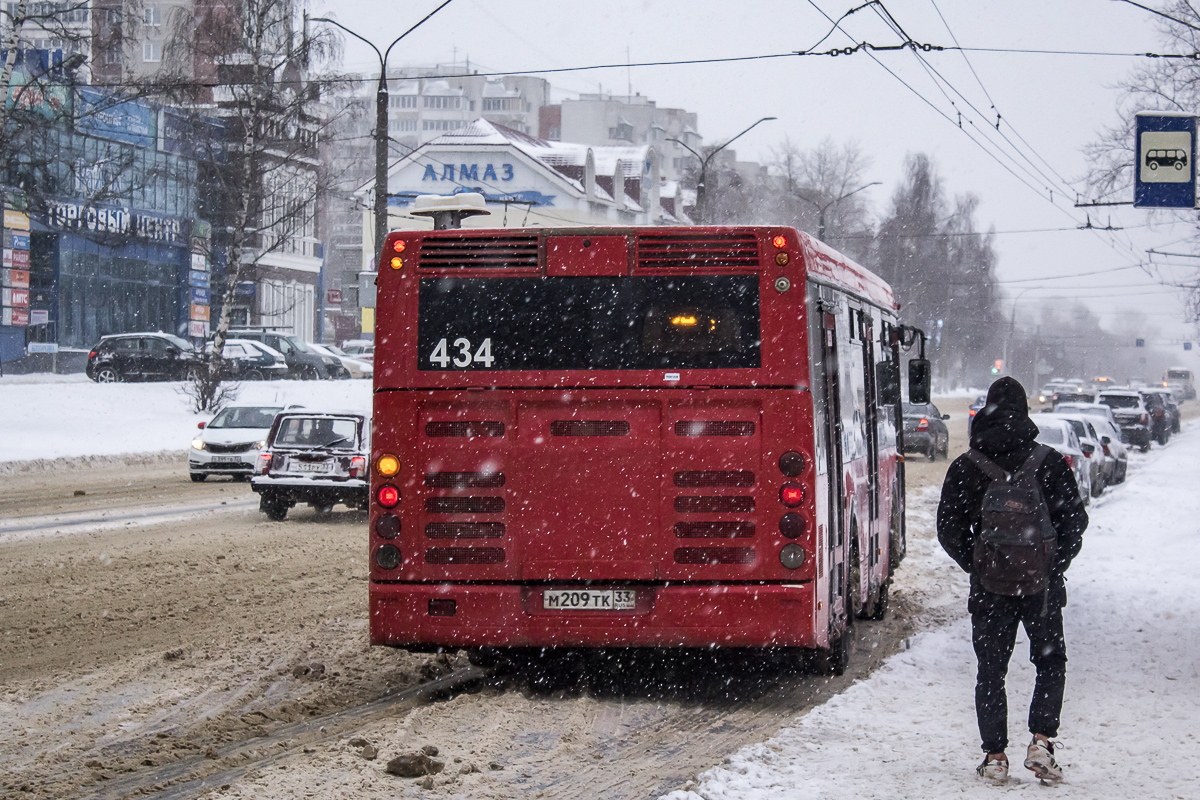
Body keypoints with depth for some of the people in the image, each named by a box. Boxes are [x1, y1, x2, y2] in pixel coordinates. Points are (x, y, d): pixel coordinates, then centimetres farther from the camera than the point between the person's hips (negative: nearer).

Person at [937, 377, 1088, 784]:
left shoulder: (964, 467, -1)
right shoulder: (1050, 462, -3)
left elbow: (949, 530, 0)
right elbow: (1075, 519, -3)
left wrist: (976, 567, 9)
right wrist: (1056, 563, 7)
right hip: (1042, 583, 0)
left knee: (991, 670, 9)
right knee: (1051, 662, 14)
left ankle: (995, 755, 6)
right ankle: (1041, 742, -1)